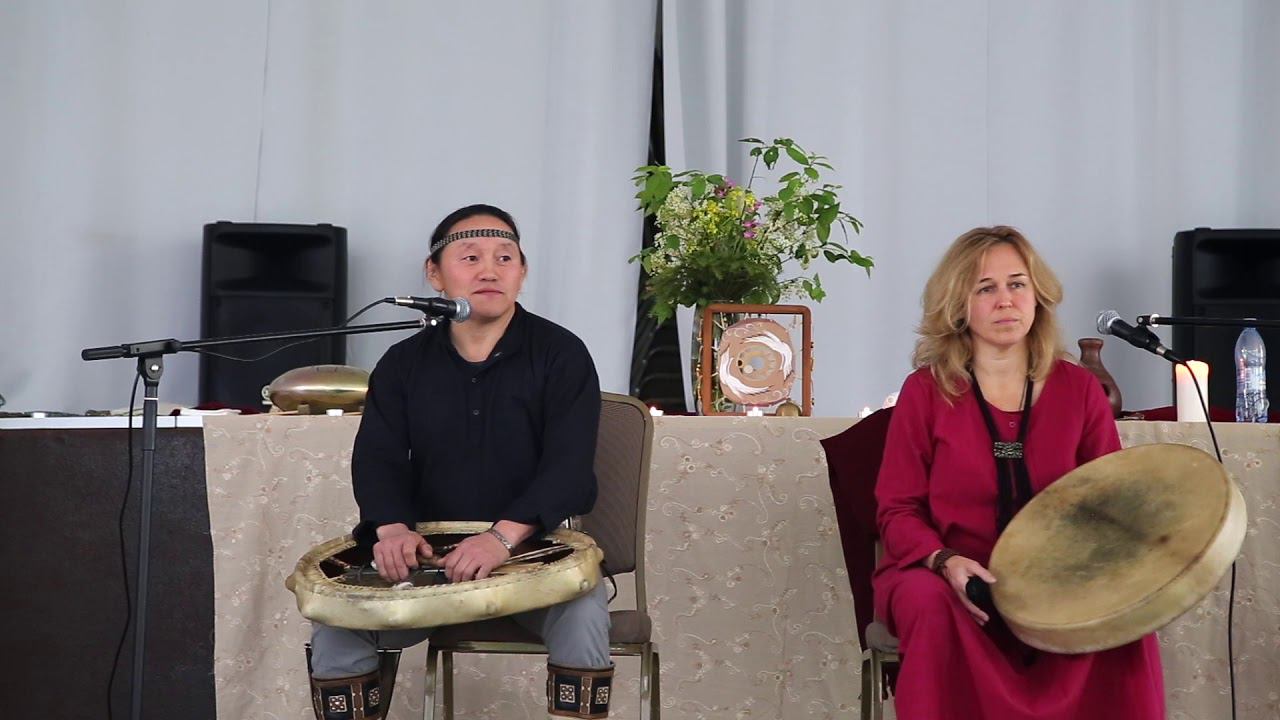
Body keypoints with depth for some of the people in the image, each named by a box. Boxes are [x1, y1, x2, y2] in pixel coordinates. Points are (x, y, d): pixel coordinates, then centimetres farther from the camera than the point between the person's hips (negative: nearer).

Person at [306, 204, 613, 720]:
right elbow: (377, 459, -3)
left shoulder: (561, 355, -4)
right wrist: (392, 528, -26)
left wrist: (504, 536, -33)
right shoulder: (403, 363, 8)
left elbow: (568, 465, -15)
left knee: (582, 613, -32)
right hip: (427, 554, 3)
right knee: (335, 619, -19)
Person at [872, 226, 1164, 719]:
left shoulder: (1079, 389, 3)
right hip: (943, 574, -2)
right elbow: (898, 510, -3)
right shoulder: (926, 390, -4)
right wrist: (945, 560, -24)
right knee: (933, 606, -35)